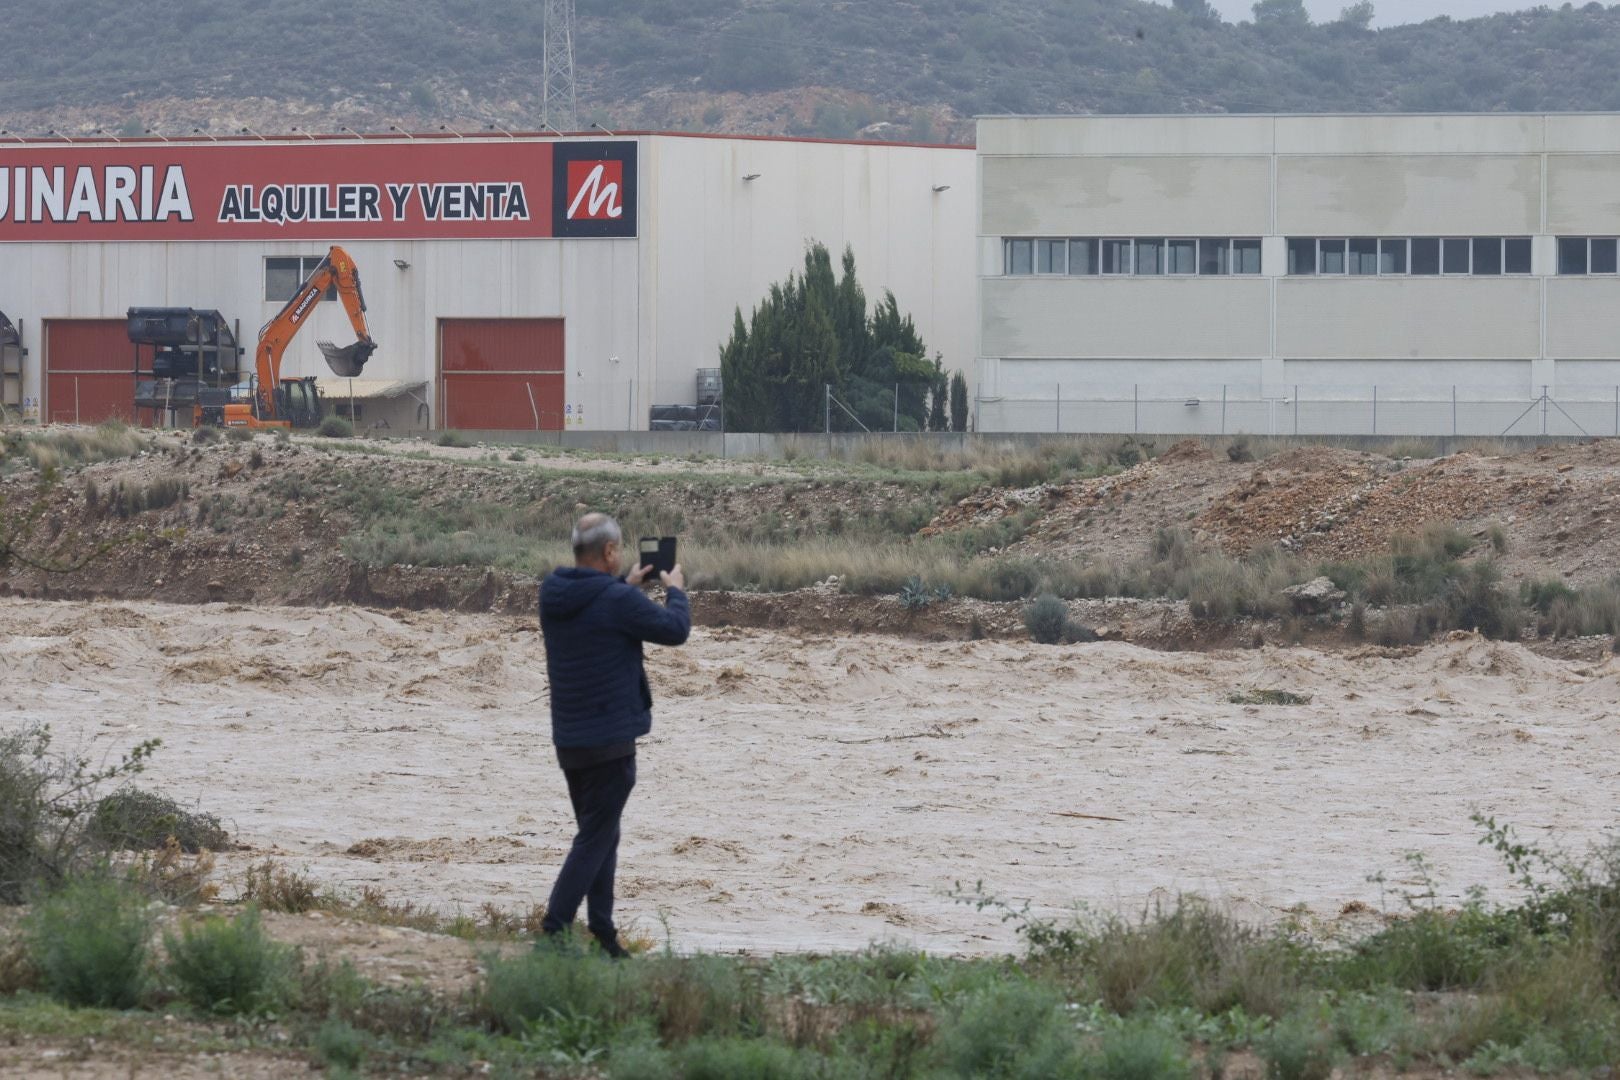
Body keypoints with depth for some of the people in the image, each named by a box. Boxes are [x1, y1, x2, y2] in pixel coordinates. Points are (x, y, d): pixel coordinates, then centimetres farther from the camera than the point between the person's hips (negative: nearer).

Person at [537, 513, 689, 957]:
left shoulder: (552, 593, 3)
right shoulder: (619, 602, -19)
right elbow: (674, 630, -8)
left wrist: (625, 585, 27)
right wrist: (676, 591, 10)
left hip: (567, 738, 8)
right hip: (610, 740, -8)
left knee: (601, 836, 18)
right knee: (595, 840, -4)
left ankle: (602, 935, 19)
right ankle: (554, 932, -10)